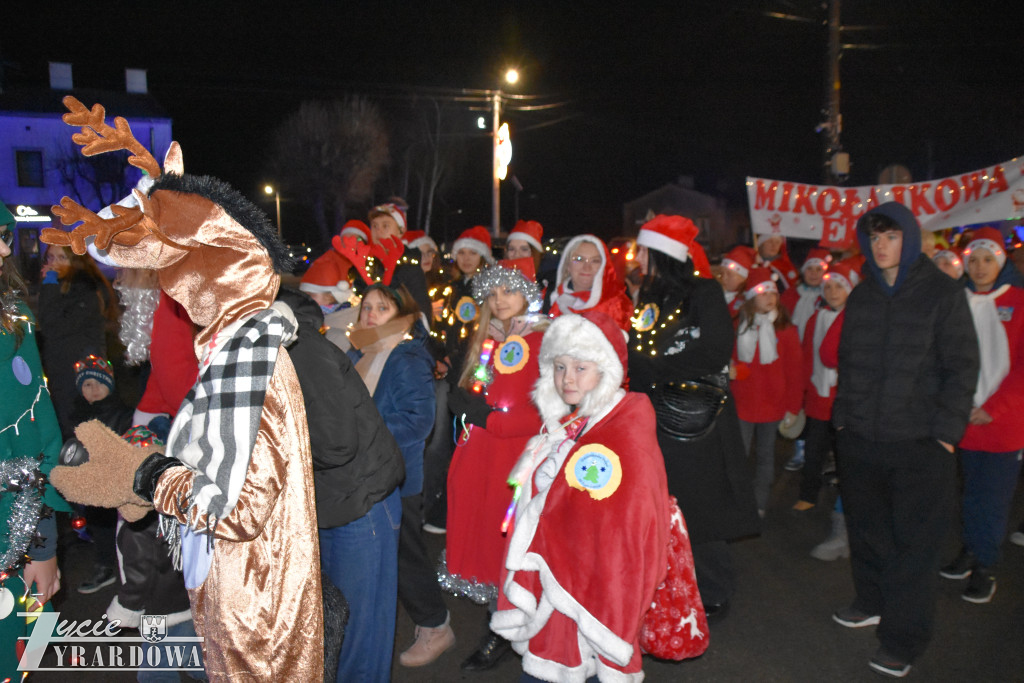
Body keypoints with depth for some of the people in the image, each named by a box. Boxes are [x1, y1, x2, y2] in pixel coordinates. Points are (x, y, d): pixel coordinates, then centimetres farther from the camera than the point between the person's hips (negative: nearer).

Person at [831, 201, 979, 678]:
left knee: (914, 540, 3)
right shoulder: (861, 296, 11)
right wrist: (843, 417, 9)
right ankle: (874, 603, 34)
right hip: (861, 438, 4)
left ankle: (902, 639, 14)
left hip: (920, 443, -4)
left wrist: (946, 431, -10)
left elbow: (961, 368, -4)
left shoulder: (942, 294, -3)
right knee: (867, 528, 14)